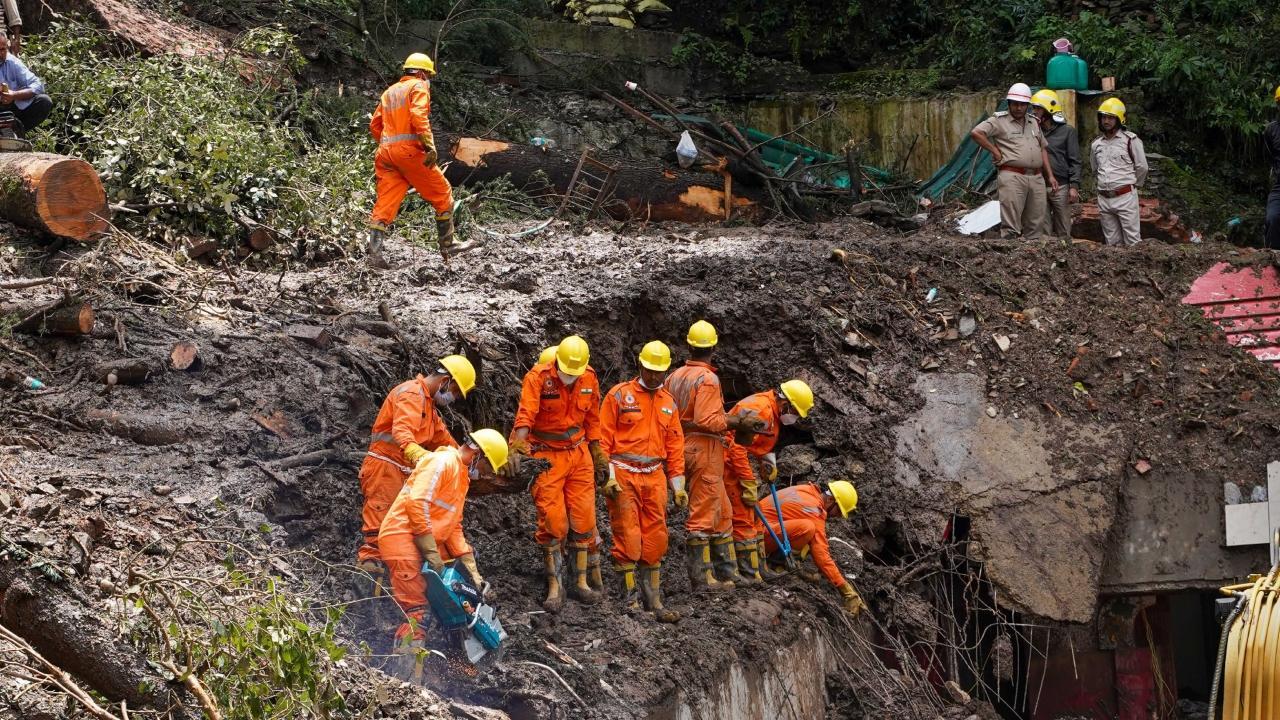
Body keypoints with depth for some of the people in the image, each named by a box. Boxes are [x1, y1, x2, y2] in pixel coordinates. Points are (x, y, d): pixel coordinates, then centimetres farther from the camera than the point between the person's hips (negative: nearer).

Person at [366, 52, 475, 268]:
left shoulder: (390, 91, 24)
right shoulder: (419, 86, 1)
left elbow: (375, 125, 20)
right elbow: (418, 116, -16)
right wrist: (430, 145, -21)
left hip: (386, 151, 7)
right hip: (409, 149, -7)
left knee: (385, 203, 2)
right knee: (442, 194, 7)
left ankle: (374, 254, -9)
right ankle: (447, 246, 11)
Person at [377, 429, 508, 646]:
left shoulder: (463, 477, 21)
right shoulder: (443, 462, -10)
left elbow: (454, 527, 20)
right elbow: (417, 503, -22)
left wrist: (474, 576, 12)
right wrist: (432, 553, -21)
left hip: (429, 545, 10)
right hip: (402, 536, -10)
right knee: (416, 614, -18)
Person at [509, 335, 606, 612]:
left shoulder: (589, 379, -1)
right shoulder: (538, 377, -16)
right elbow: (525, 415, -27)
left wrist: (597, 454, 17)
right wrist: (518, 448, -40)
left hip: (578, 453, 4)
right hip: (546, 455, -4)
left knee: (583, 518, 4)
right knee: (552, 521, -6)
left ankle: (582, 580, 16)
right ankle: (555, 587, 3)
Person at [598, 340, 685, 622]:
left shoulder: (668, 403, 14)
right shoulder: (619, 395, -2)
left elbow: (674, 446, 17)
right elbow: (603, 437, -5)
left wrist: (678, 485, 13)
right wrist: (607, 476, -12)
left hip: (654, 477, 5)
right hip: (624, 475, -5)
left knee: (655, 540, 4)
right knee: (627, 537, -6)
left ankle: (653, 601, 9)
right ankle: (630, 598, 0)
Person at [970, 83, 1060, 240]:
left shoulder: (1034, 123, 20)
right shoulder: (1000, 121, 1)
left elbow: (1043, 148, 27)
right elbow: (976, 133, -11)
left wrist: (1050, 175, 19)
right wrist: (995, 152, -9)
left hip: (1036, 179, 6)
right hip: (1012, 177, -6)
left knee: (1035, 225, 8)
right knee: (1011, 227, -10)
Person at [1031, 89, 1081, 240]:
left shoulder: (1067, 131, 1)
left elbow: (1074, 161, -1)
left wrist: (1074, 186, -10)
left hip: (1060, 187, -3)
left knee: (1063, 231, 2)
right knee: (1043, 230, 4)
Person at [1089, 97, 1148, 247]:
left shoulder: (1130, 140, -5)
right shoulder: (1096, 144, 11)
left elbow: (1141, 167, 0)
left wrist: (1134, 184, 11)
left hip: (1125, 197, -5)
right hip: (1104, 199, 5)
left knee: (1132, 241, -6)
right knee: (1112, 243, 9)